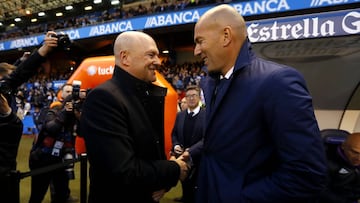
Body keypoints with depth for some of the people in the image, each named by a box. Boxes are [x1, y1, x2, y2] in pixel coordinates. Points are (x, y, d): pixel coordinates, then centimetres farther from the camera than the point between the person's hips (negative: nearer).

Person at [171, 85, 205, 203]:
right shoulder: (180, 115, 6)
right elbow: (174, 134, 13)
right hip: (182, 158, 4)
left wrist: (190, 151, -27)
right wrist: (175, 145, -7)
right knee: (185, 186, 18)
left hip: (198, 159, -4)